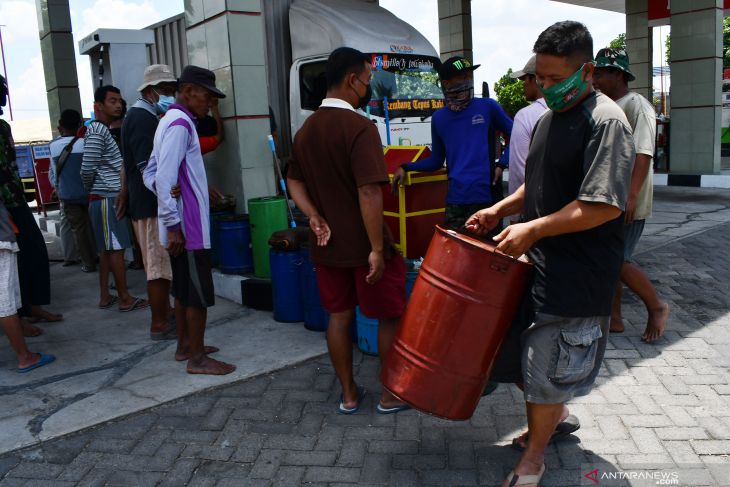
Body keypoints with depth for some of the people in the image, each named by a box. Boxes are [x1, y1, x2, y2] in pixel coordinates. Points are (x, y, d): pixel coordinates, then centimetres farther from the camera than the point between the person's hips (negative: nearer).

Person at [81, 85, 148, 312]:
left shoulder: (105, 130, 18)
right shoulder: (96, 131, -12)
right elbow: (87, 168, -15)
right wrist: (90, 189, 1)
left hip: (109, 198, 9)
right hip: (108, 199, -9)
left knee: (107, 249, 11)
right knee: (116, 248, -5)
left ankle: (105, 296, 18)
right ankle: (125, 299, 0)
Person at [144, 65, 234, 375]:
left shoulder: (171, 121, 16)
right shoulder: (180, 124, -15)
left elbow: (150, 174, 18)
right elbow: (165, 179, -23)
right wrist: (173, 225, -22)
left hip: (182, 225, 10)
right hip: (187, 227, -10)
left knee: (184, 289, 17)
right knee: (199, 294, -2)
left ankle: (185, 346, 28)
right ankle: (197, 358, 7)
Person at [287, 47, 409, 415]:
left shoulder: (305, 130, 8)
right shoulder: (359, 127, -18)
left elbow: (294, 181, 13)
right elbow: (369, 193, -24)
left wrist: (314, 217, 0)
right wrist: (378, 248, -21)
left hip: (327, 245, 7)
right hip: (363, 246, -7)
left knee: (339, 316, 15)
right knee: (390, 317, 10)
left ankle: (349, 394, 27)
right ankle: (391, 394, 22)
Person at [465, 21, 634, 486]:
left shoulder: (606, 122, -16)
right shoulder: (548, 119, 12)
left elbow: (605, 205, -24)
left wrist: (533, 229, -22)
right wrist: (500, 210, 6)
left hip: (578, 274, -8)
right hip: (540, 261, 8)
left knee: (547, 369, 3)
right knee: (530, 354, 17)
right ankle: (554, 415, 43)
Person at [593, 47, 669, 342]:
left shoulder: (636, 105, -11)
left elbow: (643, 153, -20)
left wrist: (631, 195, -28)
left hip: (627, 203, -8)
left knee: (618, 262, -8)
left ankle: (657, 307, 14)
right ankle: (614, 318, 21)